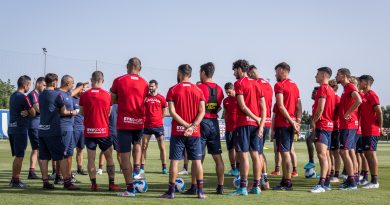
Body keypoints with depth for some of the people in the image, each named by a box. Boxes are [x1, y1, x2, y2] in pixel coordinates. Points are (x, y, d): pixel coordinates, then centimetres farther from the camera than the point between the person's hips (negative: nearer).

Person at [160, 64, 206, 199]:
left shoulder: (173, 90, -2)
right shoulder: (198, 90, 5)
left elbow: (172, 112, -11)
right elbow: (202, 111, -4)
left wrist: (187, 125, -12)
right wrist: (192, 126, -12)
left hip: (178, 131, -2)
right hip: (194, 133, 2)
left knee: (174, 160, 3)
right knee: (197, 161, 6)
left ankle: (171, 191, 4)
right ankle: (200, 191, 5)